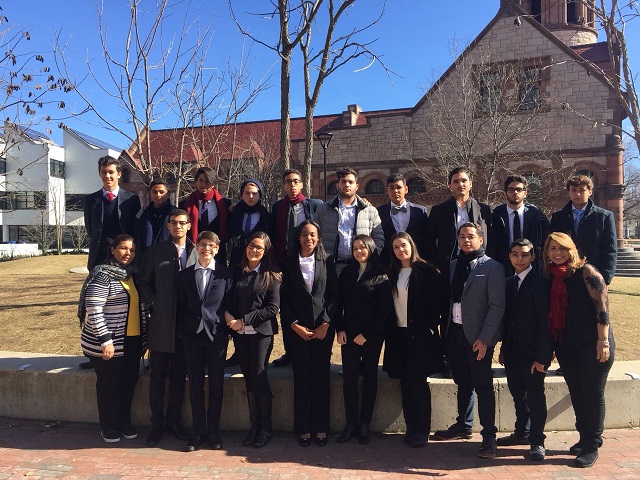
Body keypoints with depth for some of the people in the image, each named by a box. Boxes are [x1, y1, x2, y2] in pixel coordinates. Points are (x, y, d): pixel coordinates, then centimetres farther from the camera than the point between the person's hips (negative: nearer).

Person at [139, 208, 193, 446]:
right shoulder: (155, 251, 4)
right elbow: (145, 283, 5)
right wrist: (155, 304, -8)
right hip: (161, 322, -1)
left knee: (179, 375, 10)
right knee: (157, 376, 6)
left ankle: (173, 421, 24)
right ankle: (157, 424, 18)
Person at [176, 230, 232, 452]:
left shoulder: (225, 274, -1)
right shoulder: (184, 275, 7)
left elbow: (230, 304, 0)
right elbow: (180, 307, 8)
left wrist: (227, 329, -7)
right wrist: (183, 333, 0)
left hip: (217, 336, -2)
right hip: (192, 336, 2)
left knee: (216, 386, 8)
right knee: (195, 386, 8)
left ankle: (213, 431, 21)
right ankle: (198, 432, 20)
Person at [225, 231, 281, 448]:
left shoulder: (271, 276, -1)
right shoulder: (236, 272, 9)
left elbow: (273, 307, -7)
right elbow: (228, 299, 12)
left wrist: (244, 320, -10)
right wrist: (228, 315, -9)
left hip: (261, 332, -3)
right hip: (239, 333, 3)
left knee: (259, 377, -5)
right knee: (249, 379, 7)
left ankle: (265, 428, 10)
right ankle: (254, 426, 17)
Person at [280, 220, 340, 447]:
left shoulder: (327, 261, 5)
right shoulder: (289, 263, 5)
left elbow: (335, 295, 2)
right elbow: (284, 298, 3)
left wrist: (326, 323, -7)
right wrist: (295, 325, -5)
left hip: (323, 327, 0)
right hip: (298, 328, 0)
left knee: (321, 376, 4)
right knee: (301, 377, 3)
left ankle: (321, 427, 15)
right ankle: (303, 428, 14)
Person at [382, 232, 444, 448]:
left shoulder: (427, 271, -5)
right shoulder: (392, 274, 11)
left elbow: (435, 301, -8)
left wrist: (429, 327, -13)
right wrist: (390, 331, 6)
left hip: (419, 335, -5)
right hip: (398, 335, 5)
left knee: (419, 383, 0)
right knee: (405, 383, 9)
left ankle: (422, 430, 11)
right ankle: (410, 428, 19)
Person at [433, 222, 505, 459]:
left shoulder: (492, 268, -6)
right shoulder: (454, 265, 11)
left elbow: (497, 306, -11)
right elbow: (450, 298, 10)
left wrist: (484, 338, -16)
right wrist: (446, 330, 3)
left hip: (477, 336, -5)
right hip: (455, 332, 6)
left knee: (483, 386, 2)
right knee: (463, 383, 17)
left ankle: (489, 436, 14)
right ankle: (463, 425, 33)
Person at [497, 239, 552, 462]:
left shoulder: (540, 283, -11)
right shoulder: (509, 283, 10)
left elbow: (545, 322, -15)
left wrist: (542, 356, -17)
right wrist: (503, 348, 9)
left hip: (532, 352, -6)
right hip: (512, 351, 6)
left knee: (535, 396, 4)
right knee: (518, 394, 16)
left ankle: (537, 441, 18)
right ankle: (522, 432, 32)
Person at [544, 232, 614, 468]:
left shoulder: (585, 271, -9)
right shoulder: (551, 277, 9)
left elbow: (602, 304, -14)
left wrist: (603, 340, -18)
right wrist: (551, 345, 13)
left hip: (592, 344, -6)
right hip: (566, 346, 6)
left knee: (593, 394, 3)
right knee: (577, 393, 13)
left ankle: (592, 446, 15)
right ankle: (584, 438, 28)